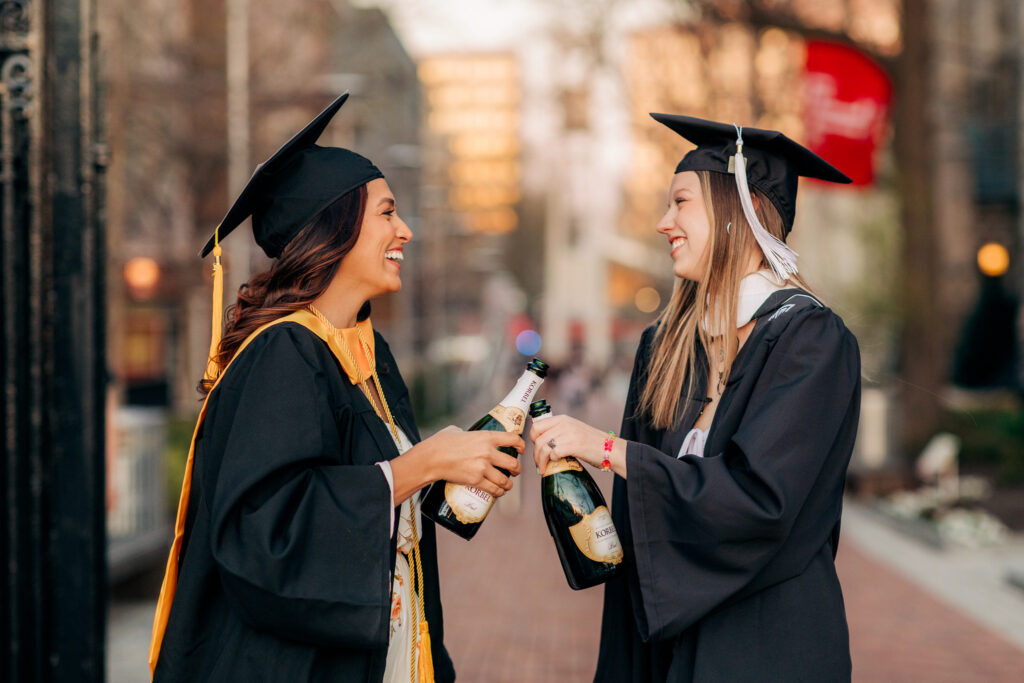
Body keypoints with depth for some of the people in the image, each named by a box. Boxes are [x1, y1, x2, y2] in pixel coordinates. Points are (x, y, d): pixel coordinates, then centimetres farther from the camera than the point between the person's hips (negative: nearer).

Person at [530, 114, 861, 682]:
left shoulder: (812, 341, -13)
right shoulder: (664, 347, 5)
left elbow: (759, 495, -23)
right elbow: (635, 515, 8)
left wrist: (606, 448, -21)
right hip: (673, 631, 5)